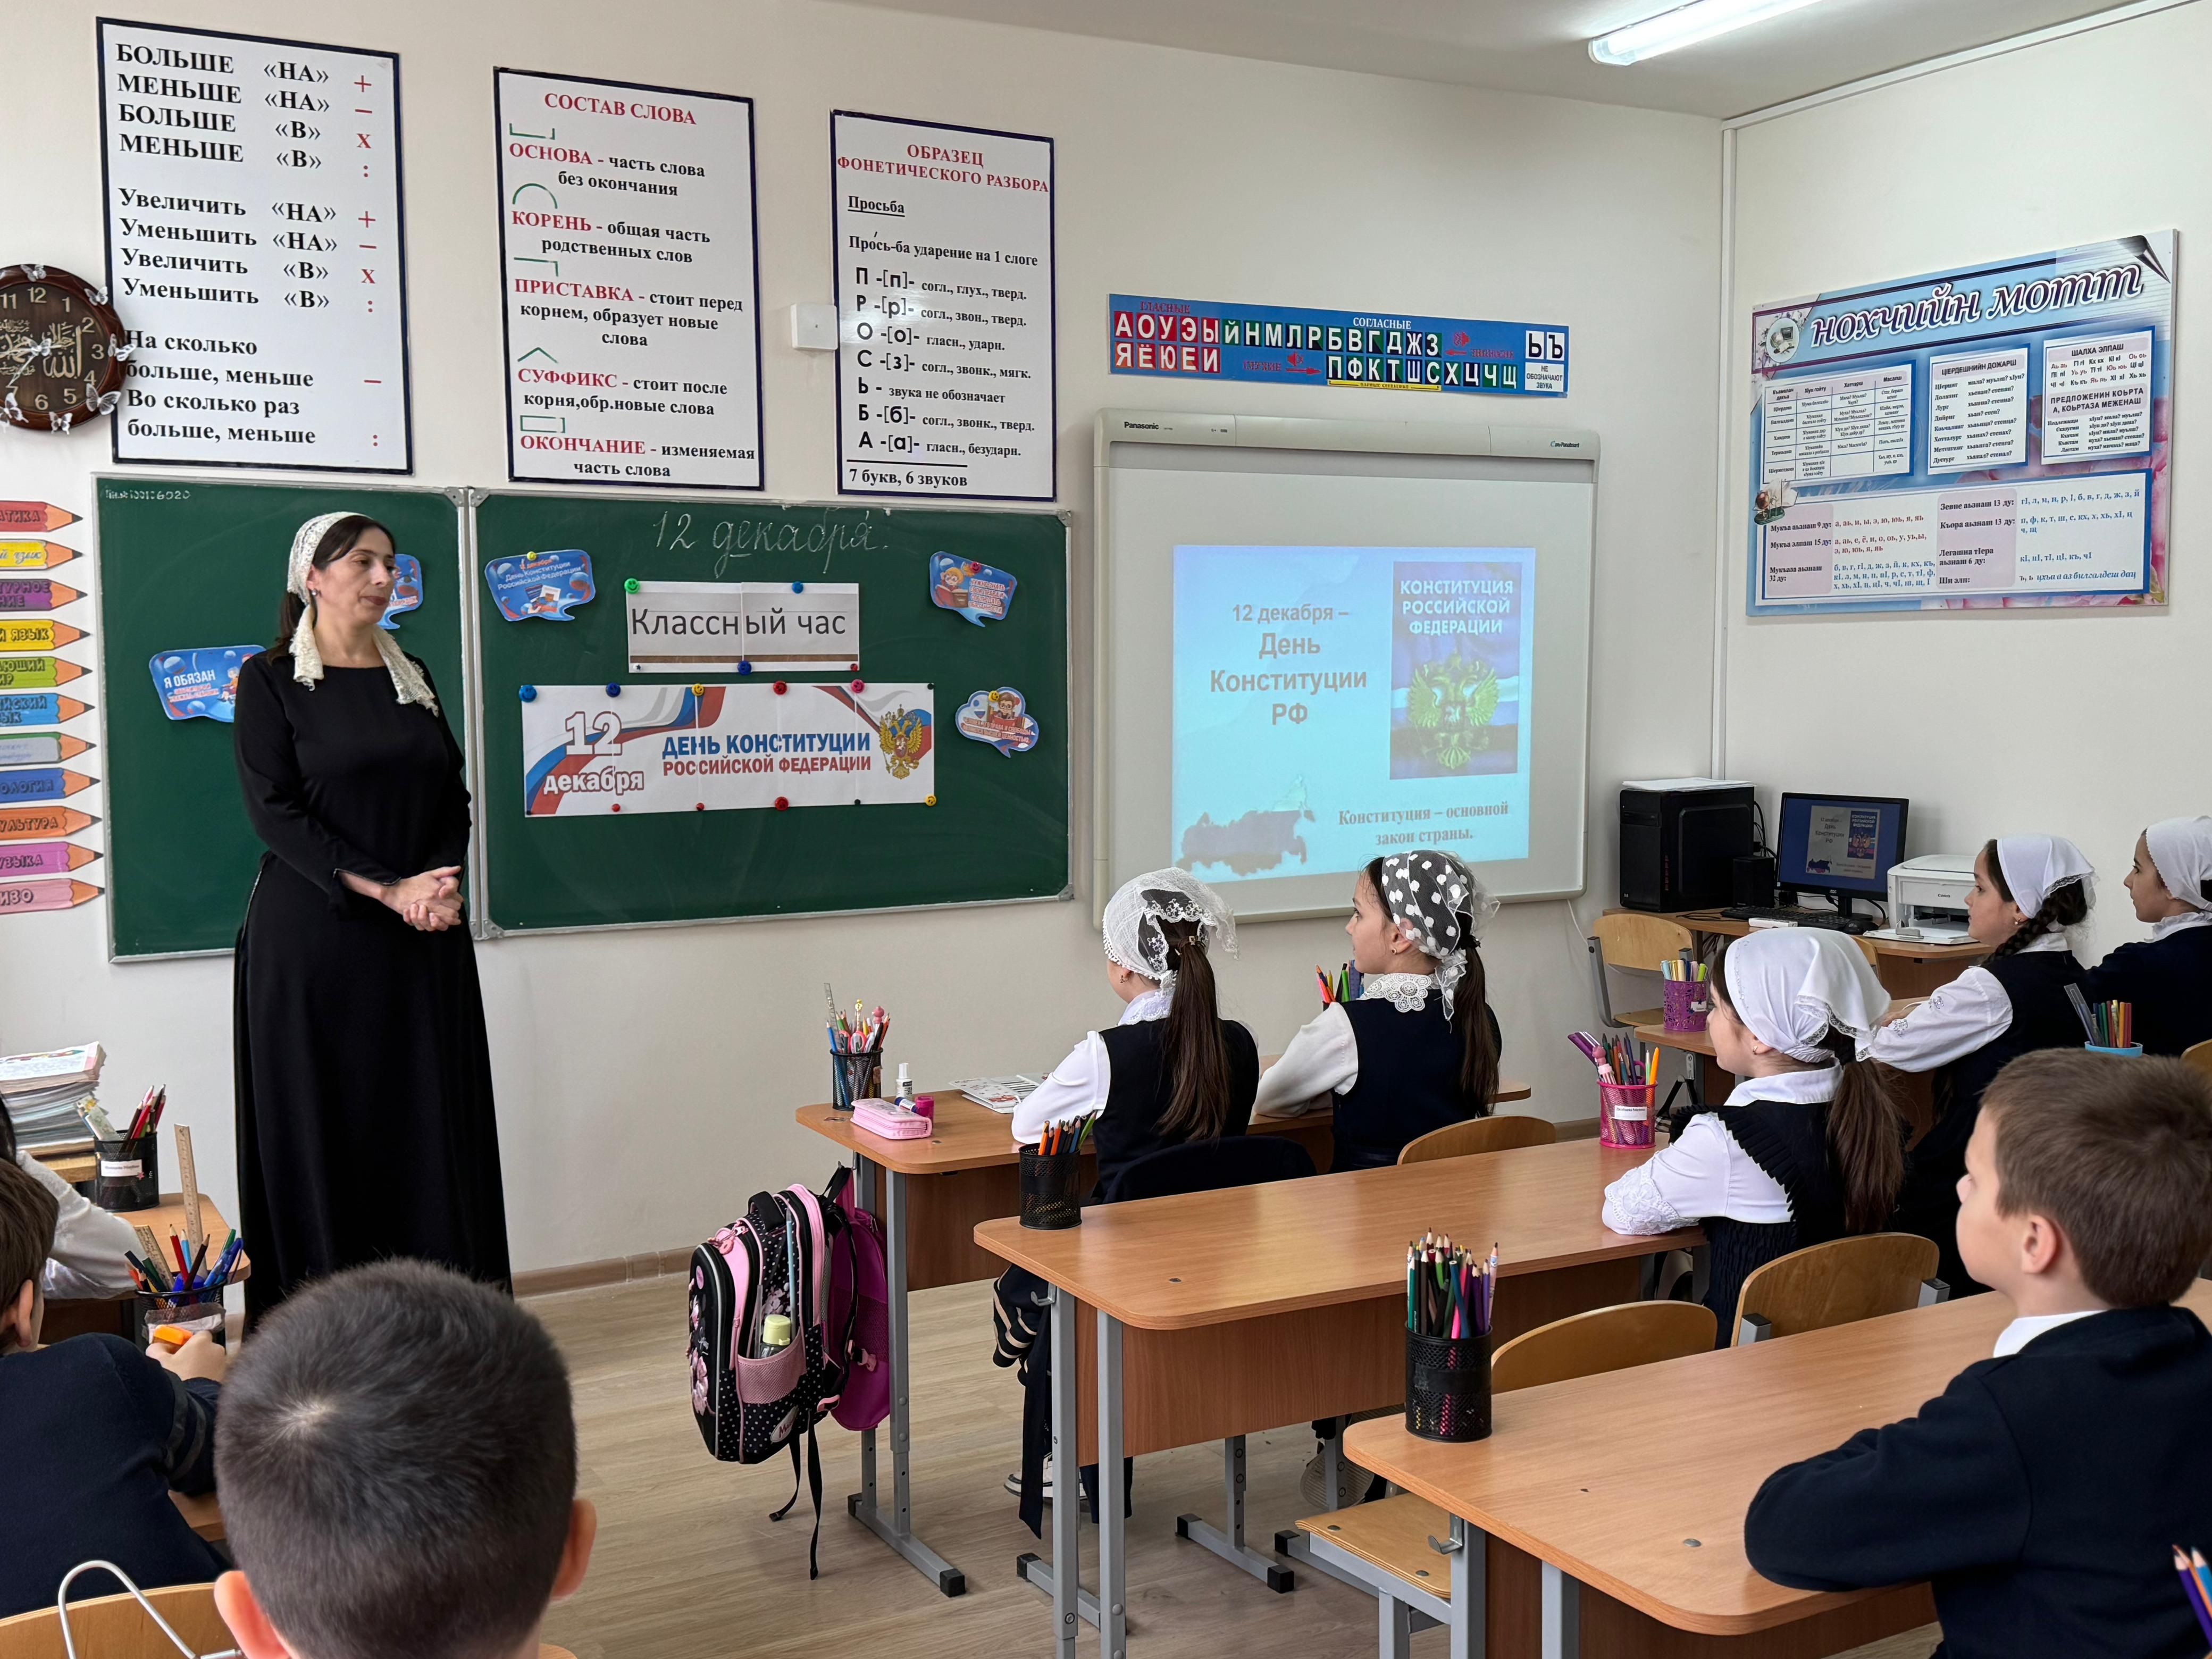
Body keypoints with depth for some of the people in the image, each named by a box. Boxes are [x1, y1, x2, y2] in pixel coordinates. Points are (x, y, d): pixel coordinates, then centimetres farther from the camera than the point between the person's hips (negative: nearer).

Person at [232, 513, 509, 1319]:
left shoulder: (413, 676, 13)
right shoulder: (271, 679, -1)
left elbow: (453, 795, 11)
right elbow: (274, 809, -9)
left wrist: (442, 886, -8)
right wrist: (385, 889, -16)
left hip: (427, 938, 4)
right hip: (314, 934, -4)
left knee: (434, 1122, 3)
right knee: (323, 1125, -1)